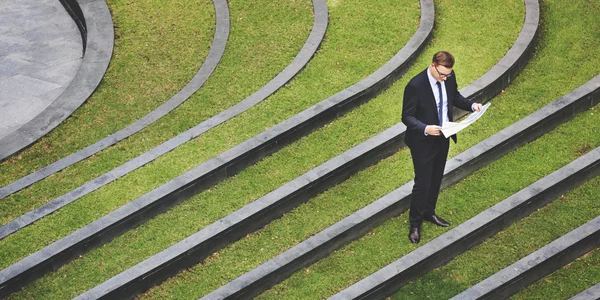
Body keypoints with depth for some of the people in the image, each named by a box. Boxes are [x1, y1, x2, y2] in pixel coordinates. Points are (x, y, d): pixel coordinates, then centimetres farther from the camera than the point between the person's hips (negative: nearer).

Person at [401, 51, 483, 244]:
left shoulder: (449, 77, -8)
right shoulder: (415, 86, -27)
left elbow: (455, 97, 11)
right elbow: (407, 117, -21)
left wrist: (472, 105, -7)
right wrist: (425, 129, -37)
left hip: (443, 138, 7)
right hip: (423, 142, -6)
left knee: (436, 179, 22)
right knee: (422, 183, 3)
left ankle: (429, 213, 44)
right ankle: (415, 224, 21)